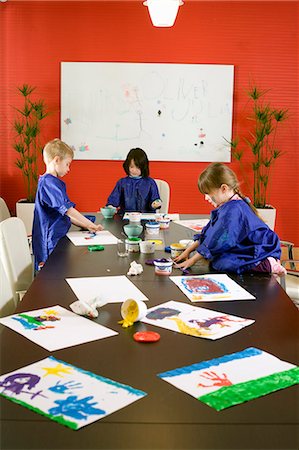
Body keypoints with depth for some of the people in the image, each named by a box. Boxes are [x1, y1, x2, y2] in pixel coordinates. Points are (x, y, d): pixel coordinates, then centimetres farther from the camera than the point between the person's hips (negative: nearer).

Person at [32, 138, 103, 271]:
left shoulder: (50, 182, 19)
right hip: (50, 244, -10)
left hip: (57, 239, 10)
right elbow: (68, 209, -20)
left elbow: (63, 215, 19)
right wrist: (92, 225, -14)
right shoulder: (49, 182, -16)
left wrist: (85, 226, 11)